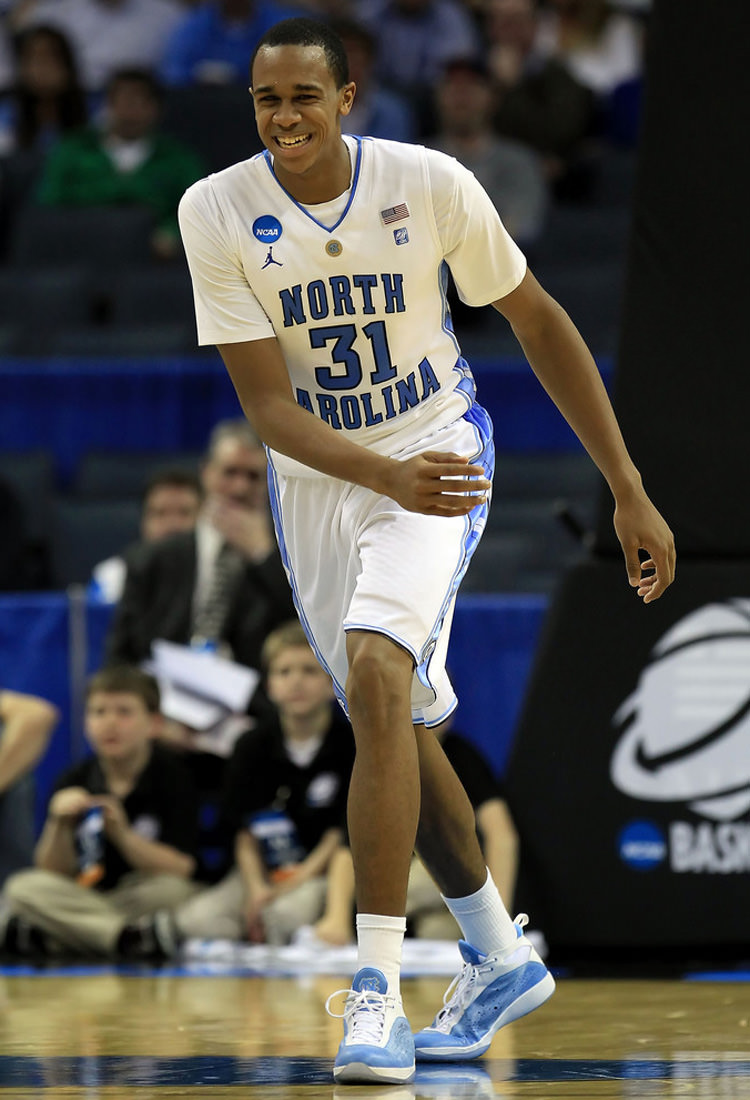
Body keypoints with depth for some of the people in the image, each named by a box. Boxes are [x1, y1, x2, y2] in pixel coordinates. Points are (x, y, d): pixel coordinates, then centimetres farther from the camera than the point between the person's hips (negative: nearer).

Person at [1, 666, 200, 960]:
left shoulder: (171, 774, -6)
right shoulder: (74, 782, 1)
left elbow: (181, 870, -13)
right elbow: (54, 875, -1)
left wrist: (122, 834, -26)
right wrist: (60, 826, -20)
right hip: (85, 898, 3)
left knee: (174, 890, -34)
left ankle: (38, 935, -26)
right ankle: (125, 935, -36)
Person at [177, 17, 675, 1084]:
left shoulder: (431, 184, -18)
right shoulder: (217, 214, -16)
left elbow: (539, 323, -5)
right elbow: (269, 407, -17)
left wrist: (630, 493, -4)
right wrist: (390, 477, -35)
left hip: (439, 453, -3)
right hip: (318, 478, 3)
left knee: (378, 676, -26)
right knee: (401, 725, 13)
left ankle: (378, 991, -27)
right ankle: (500, 956, 35)